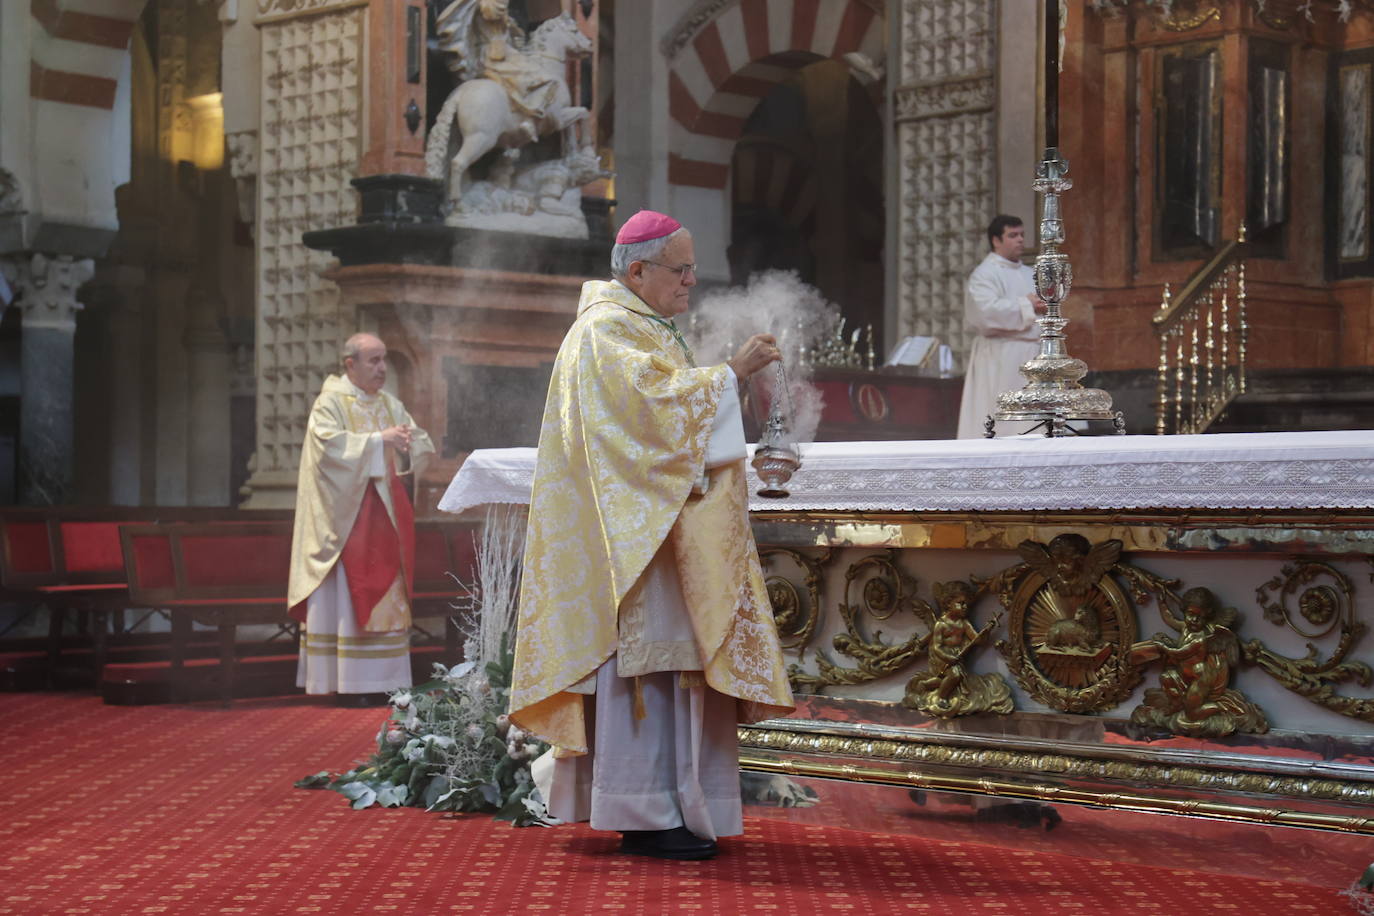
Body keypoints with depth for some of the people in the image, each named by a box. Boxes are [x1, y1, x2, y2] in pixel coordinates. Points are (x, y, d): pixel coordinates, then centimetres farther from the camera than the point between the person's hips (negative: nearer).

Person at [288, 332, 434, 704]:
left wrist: (407, 442, -10)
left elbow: (424, 445, 13)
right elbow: (329, 444, -20)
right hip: (345, 517, -6)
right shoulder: (330, 402, -4)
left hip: (383, 517, 6)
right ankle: (344, 680, -8)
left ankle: (381, 678, 6)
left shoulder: (389, 404, 15)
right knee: (343, 597, -8)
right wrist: (378, 440, -20)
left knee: (385, 598, 4)